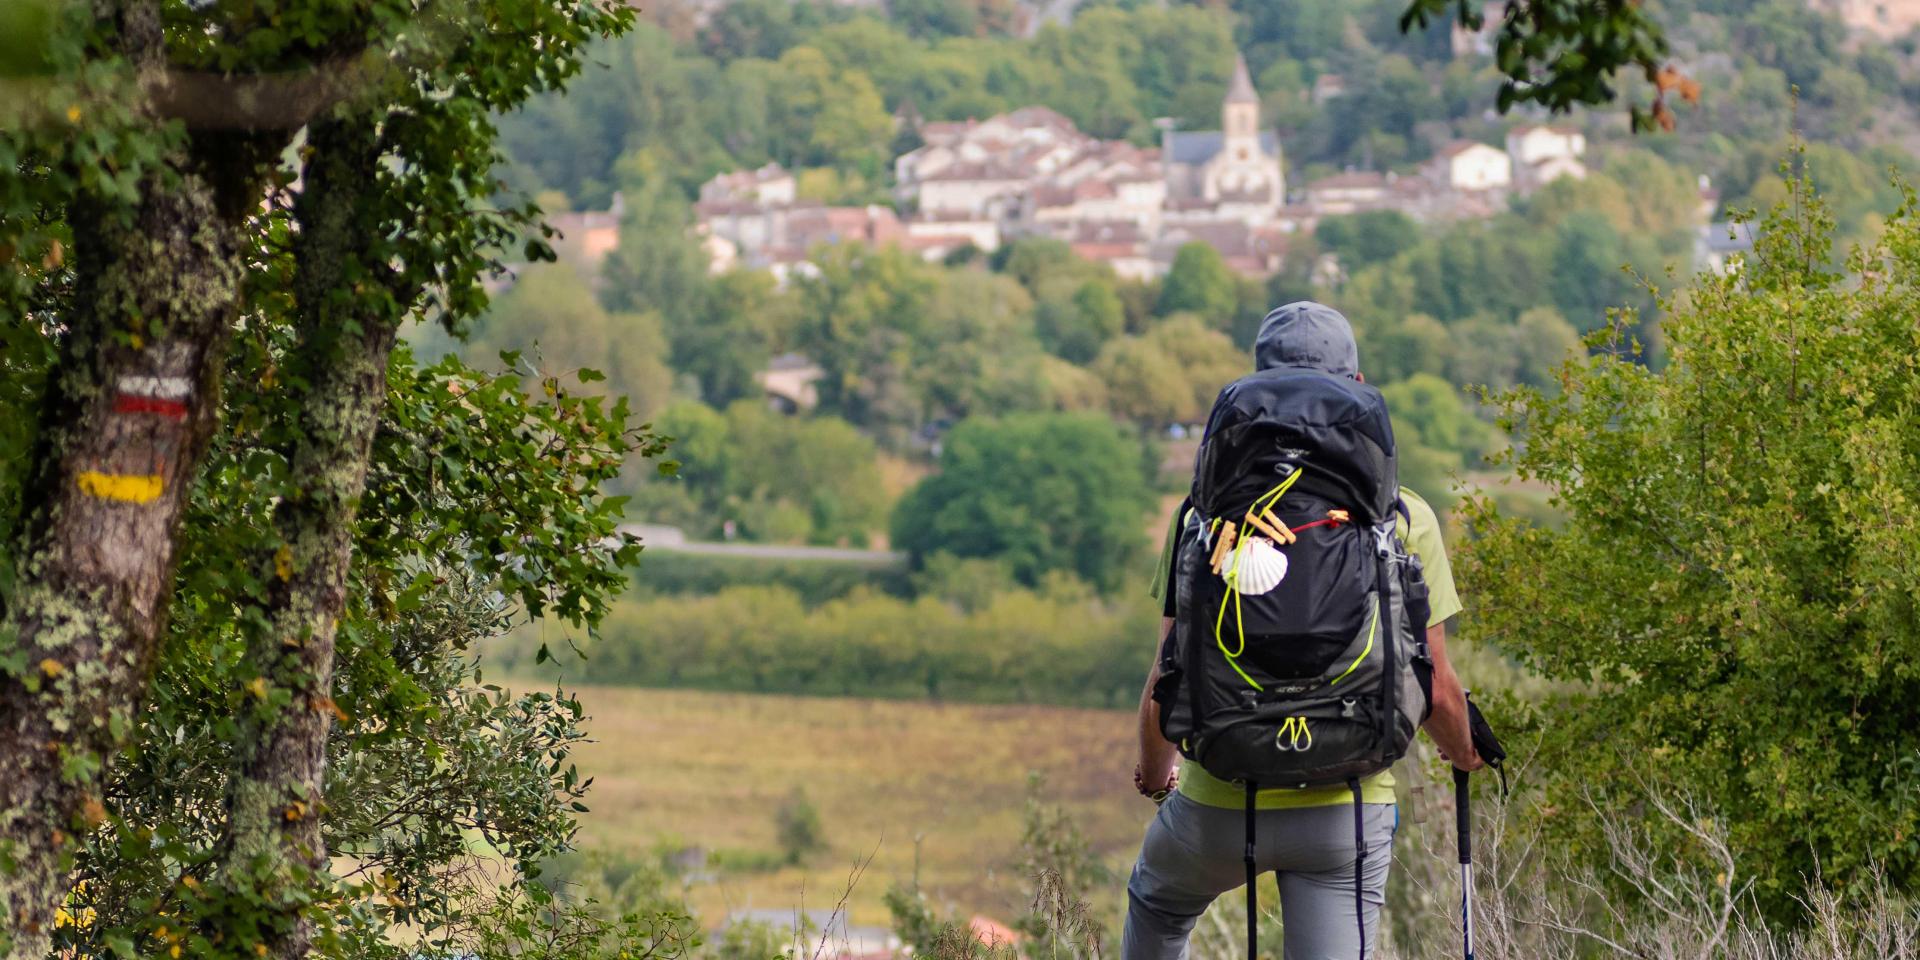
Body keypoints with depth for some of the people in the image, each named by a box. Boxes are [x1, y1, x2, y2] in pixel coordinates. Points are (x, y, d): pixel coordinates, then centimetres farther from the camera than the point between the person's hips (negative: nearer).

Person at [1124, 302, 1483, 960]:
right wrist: (1464, 753, 21)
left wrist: (1154, 771, 19)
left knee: (1156, 901, 31)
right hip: (1348, 807, -1)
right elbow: (1435, 688, -3)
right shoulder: (1405, 518, -5)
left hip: (1220, 802, 1)